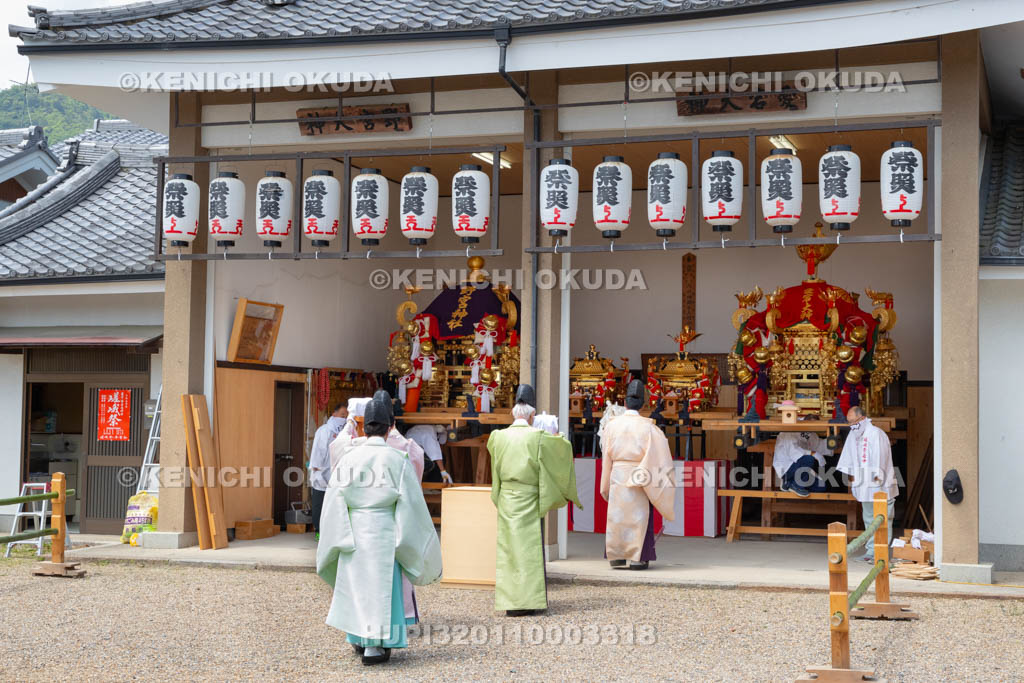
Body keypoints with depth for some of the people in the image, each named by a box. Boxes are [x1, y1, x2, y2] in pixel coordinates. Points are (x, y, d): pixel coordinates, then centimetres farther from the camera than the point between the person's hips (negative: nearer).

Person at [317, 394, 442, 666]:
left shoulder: (349, 458, -3)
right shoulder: (398, 460, -9)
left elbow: (334, 500, -3)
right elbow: (412, 503, -7)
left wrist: (338, 538, 7)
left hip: (354, 529, 3)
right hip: (383, 530, -3)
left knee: (356, 582, 18)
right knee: (381, 585, 4)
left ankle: (359, 638, 31)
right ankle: (374, 646, 2)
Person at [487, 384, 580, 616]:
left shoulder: (499, 436, -1)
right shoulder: (537, 437, -11)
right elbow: (565, 447, 3)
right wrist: (554, 436, 25)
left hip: (506, 498, 4)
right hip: (528, 499, -4)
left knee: (509, 548, 9)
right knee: (529, 547, 3)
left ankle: (509, 602, 11)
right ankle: (527, 602, 3)